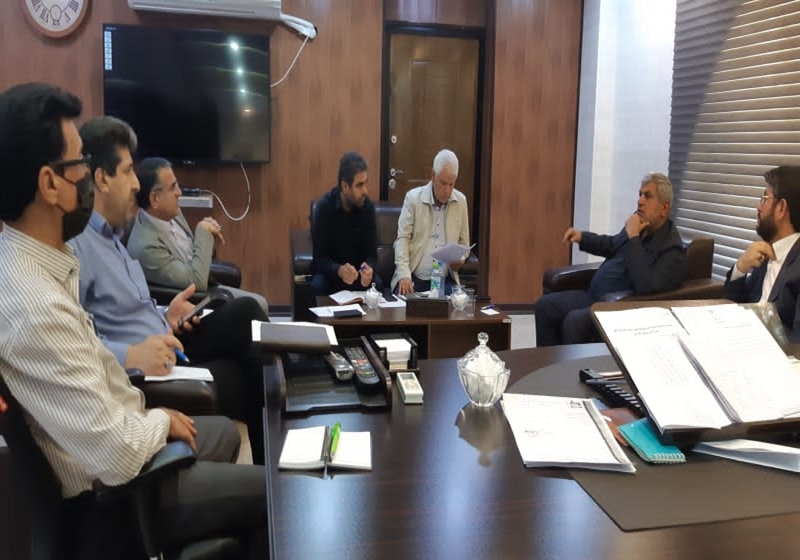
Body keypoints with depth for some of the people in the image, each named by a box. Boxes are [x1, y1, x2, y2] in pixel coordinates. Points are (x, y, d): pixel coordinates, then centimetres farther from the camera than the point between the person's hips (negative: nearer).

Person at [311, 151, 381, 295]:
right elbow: (320, 258, -18)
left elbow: (371, 252, -9)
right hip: (329, 270, -2)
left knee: (377, 284, -27)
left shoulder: (367, 206, -11)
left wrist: (368, 268, -33)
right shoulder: (323, 208, -18)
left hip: (359, 269, 2)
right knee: (318, 286, -33)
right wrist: (339, 271, -39)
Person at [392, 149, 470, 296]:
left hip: (445, 280, 2)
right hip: (413, 278, -2)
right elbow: (403, 238, -2)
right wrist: (404, 275, -16)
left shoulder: (461, 201, 7)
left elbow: (464, 242, 16)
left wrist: (459, 259, -7)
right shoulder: (413, 197, 0)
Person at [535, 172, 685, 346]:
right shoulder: (640, 223, 7)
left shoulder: (672, 248, -17)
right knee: (545, 305, -4)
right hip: (594, 296, 9)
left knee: (574, 321, -31)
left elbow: (644, 286, -32)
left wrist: (633, 237, -26)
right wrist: (582, 237, 10)